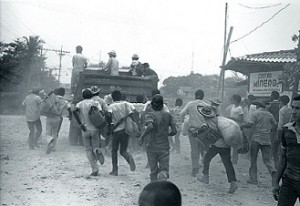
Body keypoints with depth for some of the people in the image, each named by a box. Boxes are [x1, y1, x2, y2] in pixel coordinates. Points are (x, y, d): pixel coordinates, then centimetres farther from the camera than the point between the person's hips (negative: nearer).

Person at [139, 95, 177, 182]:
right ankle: (163, 175, -31)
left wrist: (142, 136, -17)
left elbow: (150, 126, -29)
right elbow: (174, 131, -3)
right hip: (164, 147, 1)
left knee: (153, 171, 15)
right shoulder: (168, 115, 1)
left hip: (152, 147, -1)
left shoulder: (150, 115, -9)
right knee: (164, 170, 2)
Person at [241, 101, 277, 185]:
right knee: (267, 159, 8)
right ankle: (273, 171, -19)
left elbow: (250, 124, -16)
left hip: (256, 138, -4)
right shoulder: (269, 114, 11)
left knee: (253, 159, 7)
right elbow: (275, 125, 18)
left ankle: (253, 179, 9)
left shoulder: (255, 113, -4)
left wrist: (242, 125, 0)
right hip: (267, 139, 4)